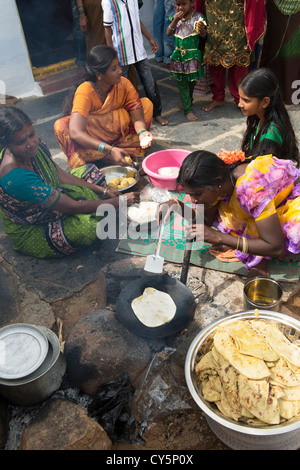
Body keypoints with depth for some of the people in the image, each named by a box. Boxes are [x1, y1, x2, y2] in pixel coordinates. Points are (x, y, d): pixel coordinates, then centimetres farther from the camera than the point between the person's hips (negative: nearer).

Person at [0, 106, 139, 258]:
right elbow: (73, 207, -34)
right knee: (85, 226, -33)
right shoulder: (15, 177, -38)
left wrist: (102, 190, -2)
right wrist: (118, 201, -24)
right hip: (29, 233, -8)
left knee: (90, 172, 12)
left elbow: (61, 175, 1)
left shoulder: (35, 145, -15)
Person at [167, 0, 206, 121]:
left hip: (192, 55, -2)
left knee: (192, 80, 9)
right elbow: (168, 33, 2)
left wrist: (202, 29, -36)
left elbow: (203, 34, -13)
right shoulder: (176, 17, 5)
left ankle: (188, 101, 35)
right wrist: (175, 20, -13)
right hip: (179, 54, 3)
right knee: (182, 82, 1)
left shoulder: (197, 17, -7)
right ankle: (188, 109, 8)